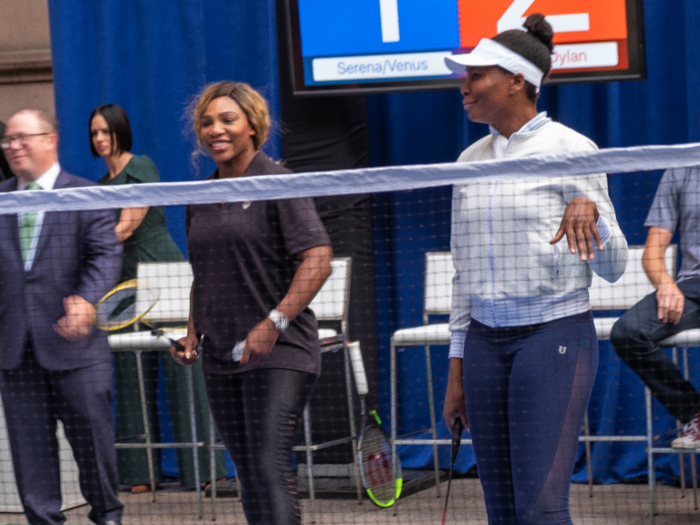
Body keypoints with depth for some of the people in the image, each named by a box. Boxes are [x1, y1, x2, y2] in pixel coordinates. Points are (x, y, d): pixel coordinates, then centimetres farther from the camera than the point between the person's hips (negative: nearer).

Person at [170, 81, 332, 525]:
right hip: (222, 357, 7)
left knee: (270, 468, -16)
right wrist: (194, 333, 9)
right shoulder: (200, 199, 14)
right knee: (248, 475, 7)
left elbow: (318, 261, -13)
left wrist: (274, 323, -21)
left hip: (279, 355, -7)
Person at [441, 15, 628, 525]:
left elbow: (613, 266, -5)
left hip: (555, 332, -6)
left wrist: (588, 209, -25)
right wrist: (457, 367, 15)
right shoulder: (471, 160, 12)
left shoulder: (570, 150, -4)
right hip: (485, 341, 6)